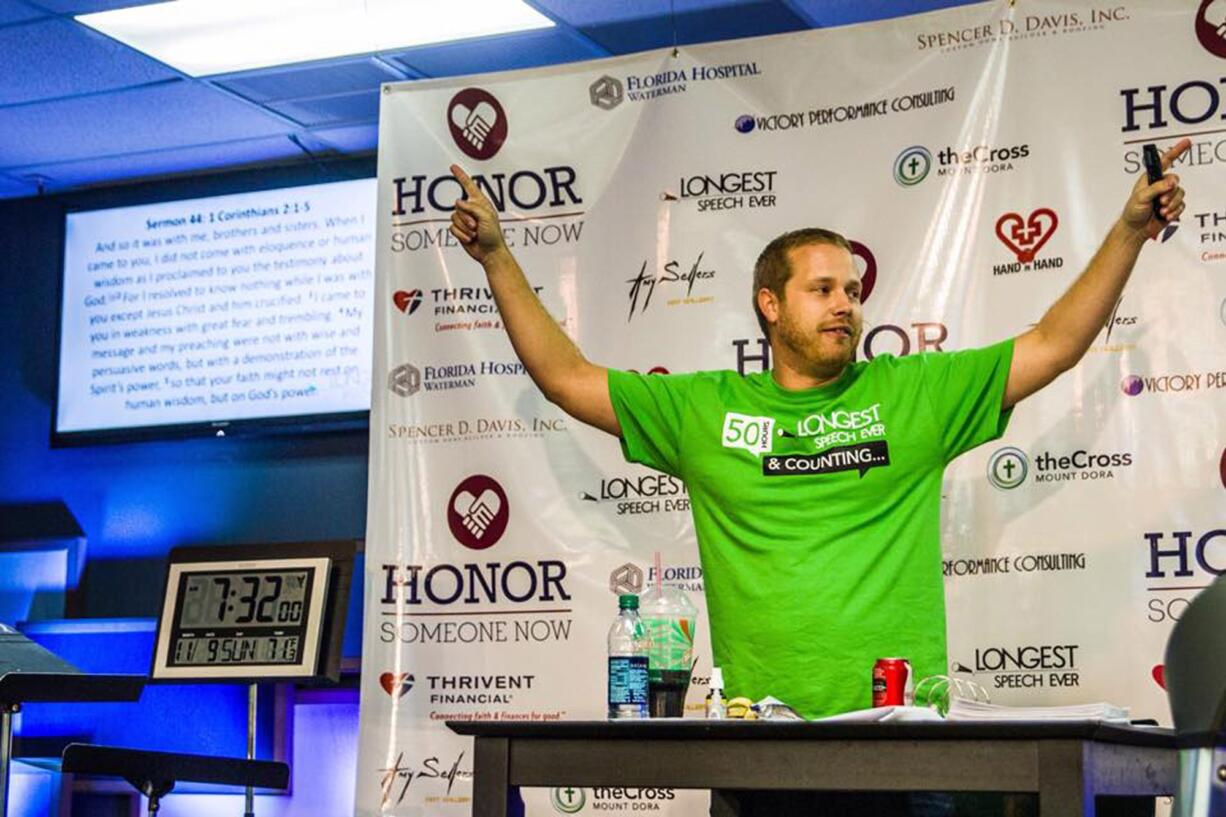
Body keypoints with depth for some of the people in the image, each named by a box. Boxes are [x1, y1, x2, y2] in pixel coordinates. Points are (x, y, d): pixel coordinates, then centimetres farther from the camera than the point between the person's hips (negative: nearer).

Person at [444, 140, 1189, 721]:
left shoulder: (915, 392, 8)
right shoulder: (704, 408, 9)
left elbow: (1055, 345, 7)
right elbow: (567, 377, 9)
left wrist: (1130, 231, 2)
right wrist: (497, 257, 7)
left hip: (903, 728, 0)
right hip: (761, 734, 0)